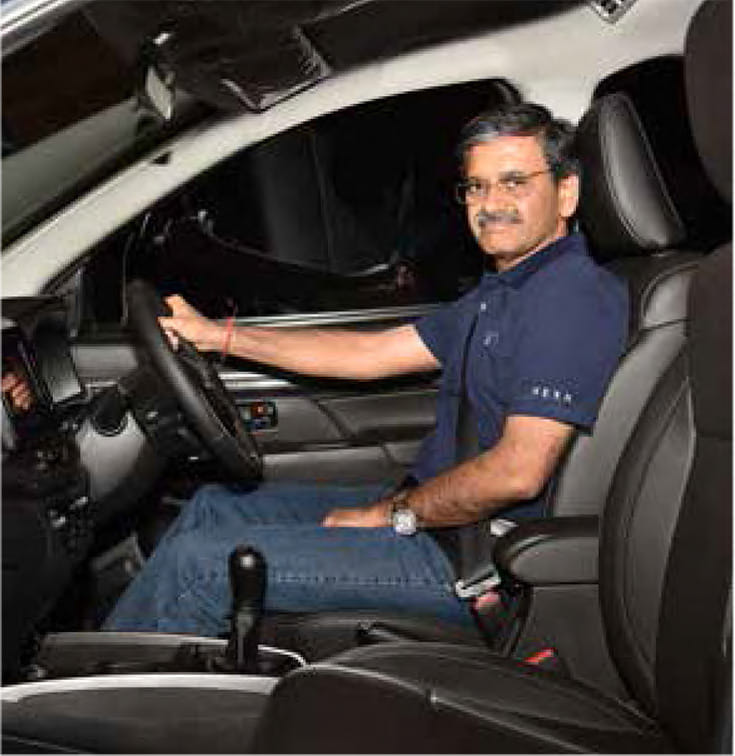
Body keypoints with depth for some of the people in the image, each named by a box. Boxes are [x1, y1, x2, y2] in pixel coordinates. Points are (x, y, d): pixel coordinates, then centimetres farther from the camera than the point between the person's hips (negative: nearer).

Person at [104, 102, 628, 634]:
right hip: (427, 509, 10)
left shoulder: (574, 295, -19)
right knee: (214, 507, 13)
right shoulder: (503, 291, 14)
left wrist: (390, 513, -13)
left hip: (468, 557, -10)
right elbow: (374, 352, 15)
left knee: (198, 561, -11)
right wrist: (217, 335, 13)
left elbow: (518, 473, -28)